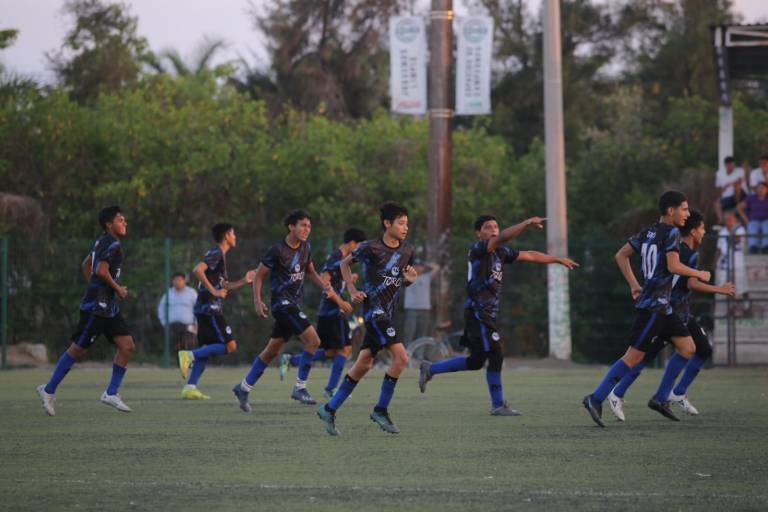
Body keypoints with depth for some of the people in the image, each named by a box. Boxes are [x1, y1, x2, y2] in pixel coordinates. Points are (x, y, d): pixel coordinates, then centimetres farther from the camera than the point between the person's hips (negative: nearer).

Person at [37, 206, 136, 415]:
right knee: (78, 349, -3)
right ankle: (49, 390, 7)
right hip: (97, 306, -10)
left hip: (109, 307, 10)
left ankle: (111, 393, 6)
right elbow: (101, 270, -25)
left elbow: (86, 265, 25)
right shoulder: (112, 244, -14)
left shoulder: (102, 241, 16)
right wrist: (117, 288, -13)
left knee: (127, 346, 2)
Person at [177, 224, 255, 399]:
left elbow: (225, 287, 28)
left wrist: (244, 281, 14)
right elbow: (197, 270, -24)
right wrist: (213, 291, -21)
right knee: (230, 345, -11)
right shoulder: (216, 253, -8)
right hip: (210, 307, -10)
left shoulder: (220, 255, 22)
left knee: (206, 350, 8)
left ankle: (190, 387, 3)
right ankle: (189, 356, -17)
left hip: (205, 308, 10)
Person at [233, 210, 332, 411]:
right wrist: (257, 301, -17)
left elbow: (310, 272, 22)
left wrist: (324, 286, 4)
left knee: (273, 351, 13)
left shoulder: (305, 248, 8)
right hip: (282, 302, -8)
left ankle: (244, 388, 23)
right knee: (313, 340, -18)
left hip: (294, 304, 8)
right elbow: (259, 275, -7)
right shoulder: (277, 250, -13)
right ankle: (300, 388, -10)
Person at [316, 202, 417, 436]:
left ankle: (329, 409, 15)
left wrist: (410, 279, -4)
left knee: (364, 364, 7)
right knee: (401, 357, -17)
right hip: (373, 309, -7)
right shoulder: (371, 248, -10)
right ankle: (381, 410, -7)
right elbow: (345, 263, 5)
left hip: (387, 312, 7)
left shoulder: (407, 250, 7)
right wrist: (352, 291, -5)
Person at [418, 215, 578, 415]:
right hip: (478, 312, -9)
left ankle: (430, 369, 25)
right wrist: (528, 222, -33)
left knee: (477, 361, 13)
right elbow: (503, 237, -27)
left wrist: (559, 260, 23)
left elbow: (529, 255, 20)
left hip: (488, 314, 9)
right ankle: (498, 405, -2)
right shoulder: (478, 249, -10)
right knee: (496, 355, -9)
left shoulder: (500, 252, 14)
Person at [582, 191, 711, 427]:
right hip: (654, 306, -10)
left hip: (663, 307, 10)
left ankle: (660, 399, 12)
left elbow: (621, 255, 17)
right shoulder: (671, 233, -11)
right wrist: (699, 274, -8)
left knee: (688, 348, 11)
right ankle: (595, 399, -9)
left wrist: (633, 284, 18)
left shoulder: (648, 232, 13)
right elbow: (673, 266, -22)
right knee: (634, 357, -9)